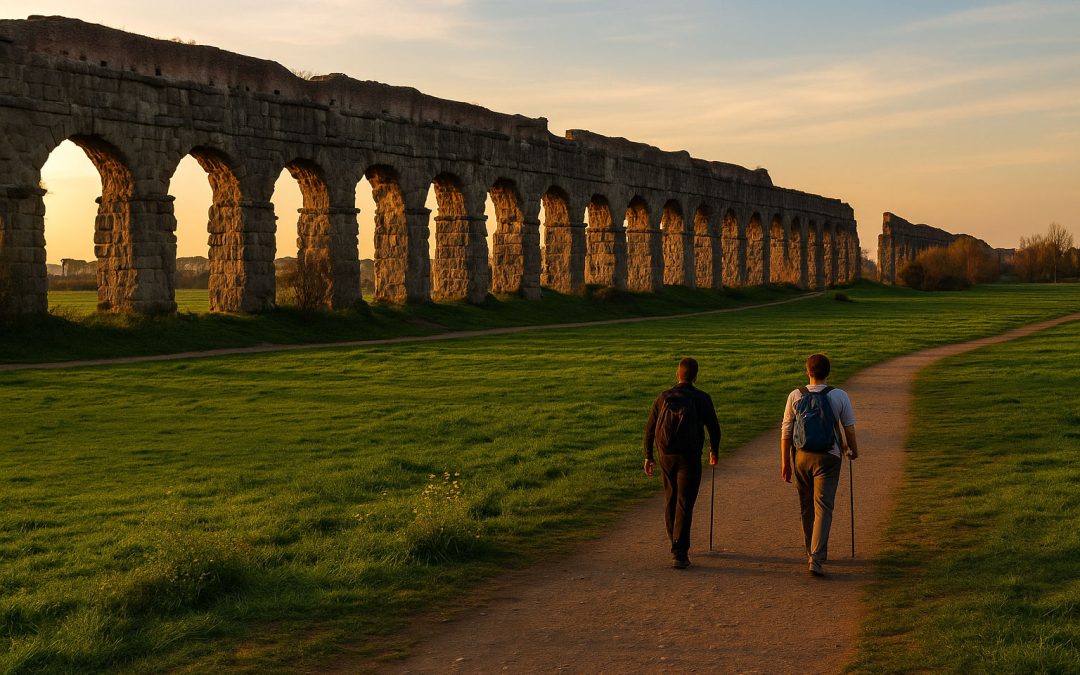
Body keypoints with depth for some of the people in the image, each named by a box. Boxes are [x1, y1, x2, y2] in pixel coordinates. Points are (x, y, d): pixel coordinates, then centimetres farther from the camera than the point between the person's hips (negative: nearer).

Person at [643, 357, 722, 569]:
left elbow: (649, 429, 5)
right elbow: (714, 428, 2)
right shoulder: (702, 399, -5)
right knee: (684, 504, -3)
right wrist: (714, 451, 20)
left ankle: (676, 545, 31)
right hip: (689, 457, -3)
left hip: (666, 456, 3)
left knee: (671, 500, 19)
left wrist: (648, 456, 14)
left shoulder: (664, 398, 2)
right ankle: (679, 553, -10)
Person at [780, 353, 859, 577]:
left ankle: (811, 552, 29)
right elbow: (849, 429, 1)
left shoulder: (795, 396, -2)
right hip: (828, 457, -2)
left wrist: (785, 461, 8)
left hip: (802, 457, 2)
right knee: (823, 508, -3)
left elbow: (786, 431, 0)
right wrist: (853, 450, 20)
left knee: (806, 508, 16)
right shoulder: (840, 396, -6)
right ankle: (816, 558, -15)